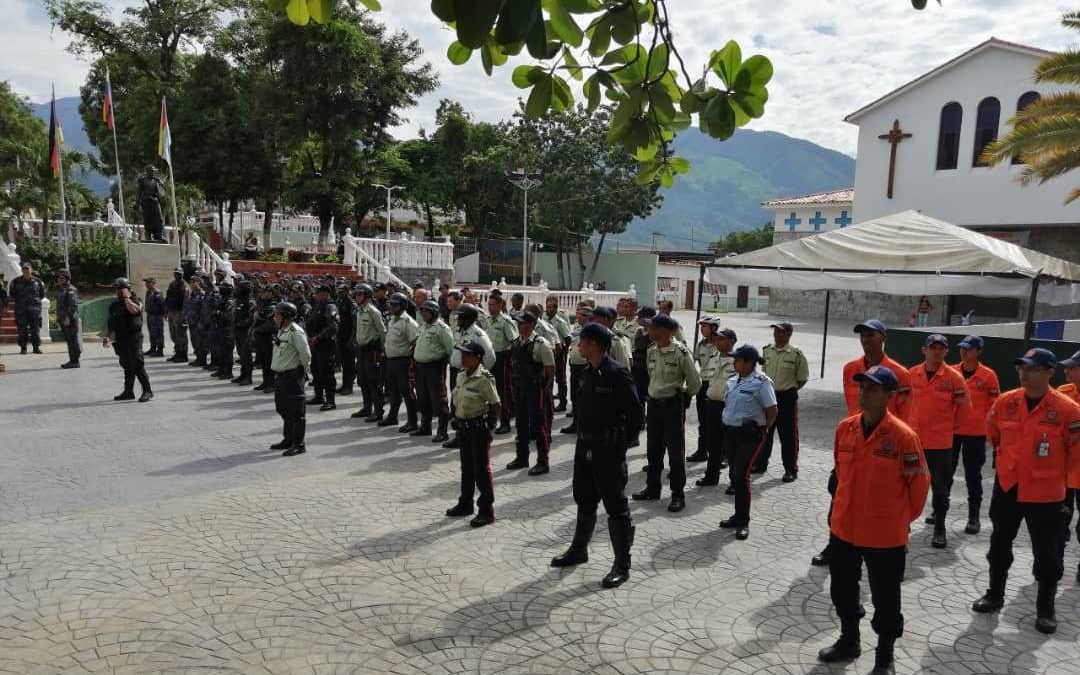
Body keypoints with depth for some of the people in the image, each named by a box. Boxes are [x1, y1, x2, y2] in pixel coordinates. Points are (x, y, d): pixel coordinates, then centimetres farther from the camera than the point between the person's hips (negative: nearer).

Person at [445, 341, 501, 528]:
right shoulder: (461, 375, 4)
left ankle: (486, 511, 11)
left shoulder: (484, 379, -19)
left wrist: (488, 428, -13)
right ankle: (465, 504, 34)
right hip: (463, 428, 8)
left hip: (479, 428, -8)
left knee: (482, 470, 1)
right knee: (466, 467, 19)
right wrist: (456, 420, 11)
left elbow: (495, 406, -14)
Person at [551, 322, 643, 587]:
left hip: (608, 451, -8)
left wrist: (620, 441, -8)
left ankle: (622, 565, 12)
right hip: (585, 446, 8)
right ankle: (579, 549, 38)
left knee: (616, 506, 1)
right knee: (584, 500, 21)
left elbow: (636, 414, -15)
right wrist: (583, 435, 10)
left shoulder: (617, 374, -18)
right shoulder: (587, 373, 6)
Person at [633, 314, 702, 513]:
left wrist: (683, 397, 5)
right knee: (653, 449, 15)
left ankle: (678, 495, 10)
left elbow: (695, 383, -7)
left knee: (675, 450, 0)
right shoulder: (651, 350, 3)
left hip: (673, 405, -6)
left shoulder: (681, 352, -16)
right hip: (654, 403, 7)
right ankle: (652, 489, 28)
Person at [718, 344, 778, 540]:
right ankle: (738, 516, 26)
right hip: (730, 433, 8)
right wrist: (728, 424, 13)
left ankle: (743, 522, 1)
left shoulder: (761, 382, -14)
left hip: (750, 436, -7)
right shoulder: (732, 380, 9)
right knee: (734, 474, 12)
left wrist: (762, 429, -3)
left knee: (741, 475, -12)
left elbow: (772, 411, -13)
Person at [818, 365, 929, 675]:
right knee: (842, 590, 20)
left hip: (885, 534, -5)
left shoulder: (903, 436, -18)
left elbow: (919, 483, -7)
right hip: (843, 527, 5)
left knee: (885, 600, 11)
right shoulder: (845, 428, -2)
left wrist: (902, 518, 4)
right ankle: (849, 641, 42)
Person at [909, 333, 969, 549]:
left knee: (940, 487, 7)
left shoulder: (954, 377, -8)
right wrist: (916, 422, 10)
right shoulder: (912, 374, 0)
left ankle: (940, 529, 20)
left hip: (941, 442, -2)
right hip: (914, 439, 2)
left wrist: (948, 425, 5)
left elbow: (964, 406, 1)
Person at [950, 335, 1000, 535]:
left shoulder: (988, 376, -5)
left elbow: (994, 405, -2)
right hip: (950, 430, 3)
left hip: (975, 433, -3)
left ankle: (974, 517, 15)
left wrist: (983, 422, -6)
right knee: (945, 473, 12)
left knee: (973, 476, 5)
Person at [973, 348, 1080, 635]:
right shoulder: (1005, 402, -5)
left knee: (1046, 552, 7)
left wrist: (1054, 474, 4)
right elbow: (993, 434, 15)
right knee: (1000, 544, 15)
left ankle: (1046, 608, 25)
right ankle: (995, 595, 32)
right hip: (1007, 486, 4)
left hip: (1045, 493, -4)